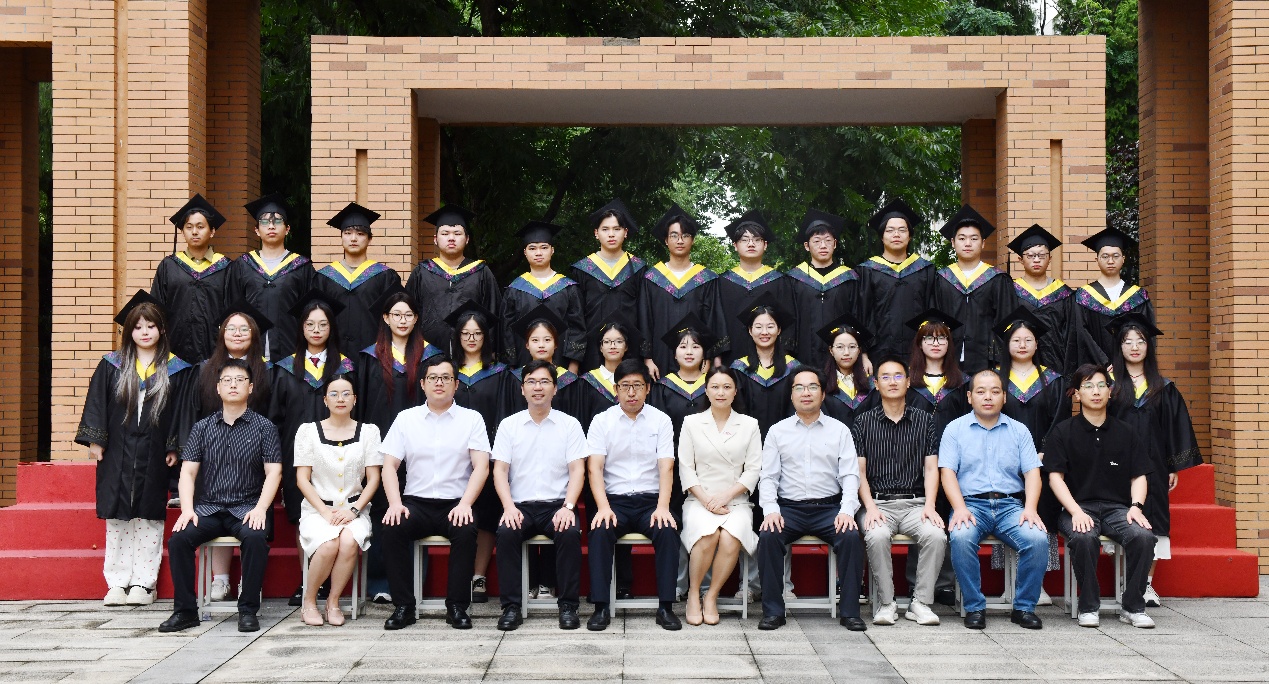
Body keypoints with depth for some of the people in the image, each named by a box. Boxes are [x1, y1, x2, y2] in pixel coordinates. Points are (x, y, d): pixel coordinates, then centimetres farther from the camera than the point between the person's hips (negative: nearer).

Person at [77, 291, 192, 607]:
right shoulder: (112, 366, 7)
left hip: (154, 457, -1)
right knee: (117, 518, 3)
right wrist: (94, 439, -2)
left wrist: (175, 447, -2)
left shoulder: (175, 369, 4)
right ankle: (117, 582, 9)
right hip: (117, 454, 1)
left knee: (149, 518, 1)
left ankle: (143, 582, 7)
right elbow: (96, 403, 5)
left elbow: (182, 411, 3)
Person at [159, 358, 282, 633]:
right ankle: (185, 610, -12)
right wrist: (187, 509, -11)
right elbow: (188, 471, 6)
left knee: (255, 537, -34)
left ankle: (248, 610, -21)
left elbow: (273, 472, -2)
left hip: (247, 508, -2)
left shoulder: (263, 427, 6)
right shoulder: (202, 428, 12)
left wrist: (260, 509, -16)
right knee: (178, 538, -25)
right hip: (208, 508, 2)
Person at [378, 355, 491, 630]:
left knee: (466, 531, -33)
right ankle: (403, 606, -18)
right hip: (416, 502, 2)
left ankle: (457, 607, -19)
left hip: (456, 504, -1)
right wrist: (395, 503, -11)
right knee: (392, 529, -28)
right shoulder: (406, 418, 12)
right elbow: (389, 465, 6)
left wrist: (465, 504, -17)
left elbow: (481, 466, -2)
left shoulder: (472, 419, 7)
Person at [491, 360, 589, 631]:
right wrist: (509, 506, -13)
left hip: (557, 505, -1)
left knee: (570, 534, -31)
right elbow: (500, 470, 3)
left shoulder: (569, 424, 7)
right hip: (520, 506, 1)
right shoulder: (508, 425, 9)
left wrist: (568, 507, -15)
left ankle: (568, 606, -20)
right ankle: (511, 607, -21)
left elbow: (577, 470, 1)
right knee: (506, 534, -29)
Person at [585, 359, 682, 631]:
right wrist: (603, 507, -19)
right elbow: (595, 467, -3)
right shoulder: (602, 421, 5)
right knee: (600, 532, -31)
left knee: (668, 531, -30)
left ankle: (666, 607, -22)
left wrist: (662, 507, -18)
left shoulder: (661, 420, 7)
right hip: (614, 499, 0)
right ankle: (601, 607, -25)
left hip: (650, 499, 0)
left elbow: (666, 467, -2)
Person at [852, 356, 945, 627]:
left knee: (937, 535, -29)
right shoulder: (863, 422, 8)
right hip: (878, 503, -1)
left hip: (915, 502, 1)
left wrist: (930, 506, -9)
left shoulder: (924, 420, 12)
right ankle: (885, 603, -17)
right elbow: (859, 472, 3)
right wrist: (870, 507, -12)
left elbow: (931, 468, 6)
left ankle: (921, 603, -14)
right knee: (877, 536, -34)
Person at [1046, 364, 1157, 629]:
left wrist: (1136, 506, -10)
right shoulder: (1063, 432, 6)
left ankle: (1132, 607, -12)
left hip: (1117, 507, 2)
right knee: (1083, 538, -36)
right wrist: (1076, 511, -15)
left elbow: (1139, 476, 11)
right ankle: (1089, 607, -17)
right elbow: (1055, 477, 0)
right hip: (1078, 507, -2)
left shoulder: (1127, 432, 13)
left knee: (1143, 536, -29)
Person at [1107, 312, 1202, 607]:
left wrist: (1175, 466, 6)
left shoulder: (1163, 387, 10)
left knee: (1151, 520, 0)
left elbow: (1175, 427, 11)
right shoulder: (1109, 382, 3)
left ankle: (1147, 584, 6)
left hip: (1152, 464, 2)